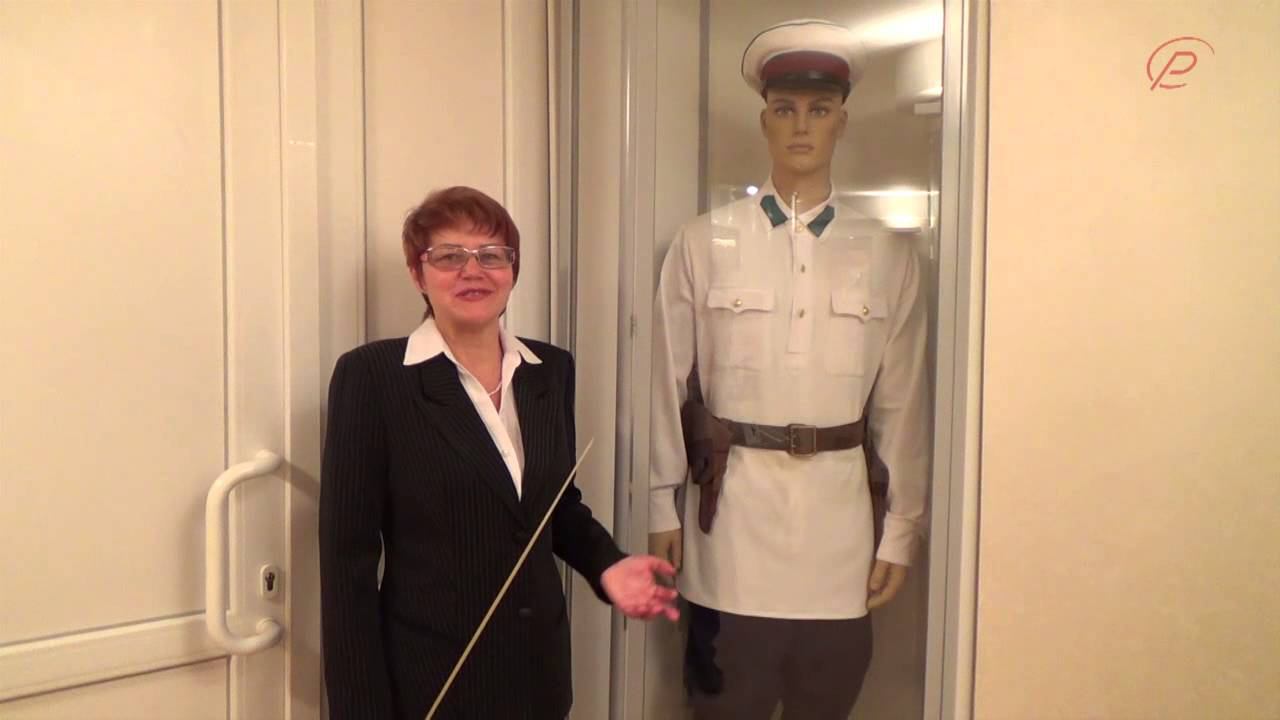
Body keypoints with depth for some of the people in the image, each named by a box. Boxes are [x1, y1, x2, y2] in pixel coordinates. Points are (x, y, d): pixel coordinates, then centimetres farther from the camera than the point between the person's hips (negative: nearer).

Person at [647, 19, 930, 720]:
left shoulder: (888, 256, 3)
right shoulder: (703, 243, -1)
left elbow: (902, 404, 5)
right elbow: (669, 382, 1)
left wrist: (902, 530, 7)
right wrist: (662, 507, 2)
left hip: (839, 515, 2)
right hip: (731, 509, -1)